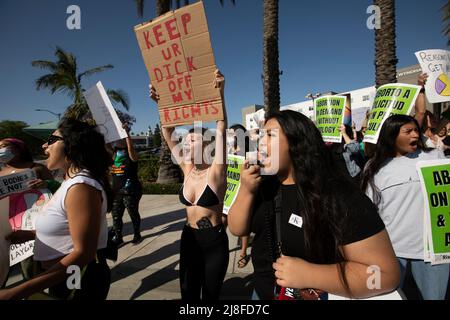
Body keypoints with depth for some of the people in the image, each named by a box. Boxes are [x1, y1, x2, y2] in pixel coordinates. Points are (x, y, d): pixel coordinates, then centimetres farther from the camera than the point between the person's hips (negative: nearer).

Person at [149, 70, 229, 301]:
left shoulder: (216, 172, -14)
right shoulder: (187, 170, 0)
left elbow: (221, 130, -26)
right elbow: (168, 135, 0)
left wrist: (220, 93, -32)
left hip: (214, 241, -5)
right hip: (189, 238, 5)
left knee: (211, 294, 14)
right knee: (188, 293, 17)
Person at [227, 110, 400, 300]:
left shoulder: (338, 196, -24)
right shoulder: (265, 185, -4)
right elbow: (237, 229, -2)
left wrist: (309, 275, -31)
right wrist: (246, 191, -18)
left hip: (309, 296, -6)